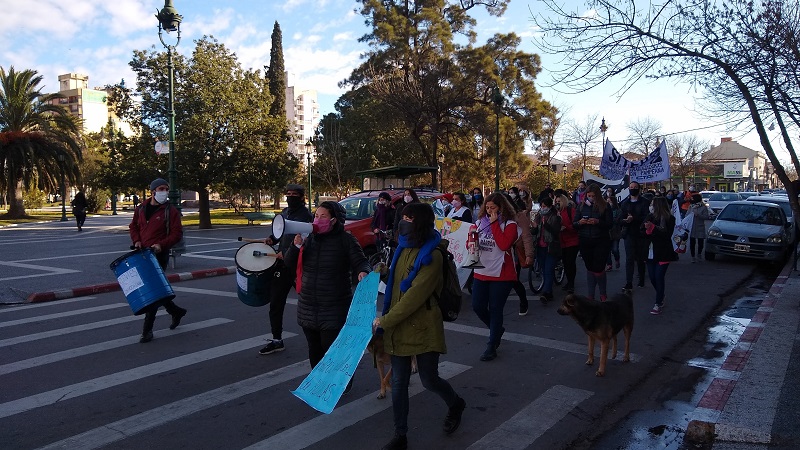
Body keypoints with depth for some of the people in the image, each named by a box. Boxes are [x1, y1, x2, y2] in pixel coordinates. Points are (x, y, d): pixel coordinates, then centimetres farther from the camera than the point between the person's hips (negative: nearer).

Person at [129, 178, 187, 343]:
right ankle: (176, 311, 34)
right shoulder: (141, 209, 9)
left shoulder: (171, 211, -5)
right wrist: (136, 240, 1)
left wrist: (161, 244, -21)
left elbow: (177, 233, -8)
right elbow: (133, 226, 19)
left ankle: (147, 330, 2)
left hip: (159, 255, -6)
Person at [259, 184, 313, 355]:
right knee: (275, 302, 8)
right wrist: (271, 239, 10)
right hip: (282, 264, 8)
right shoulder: (285, 213, 15)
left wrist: (286, 253, -25)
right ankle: (277, 340, 19)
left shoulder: (306, 216, -11)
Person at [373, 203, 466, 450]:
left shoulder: (432, 255, -17)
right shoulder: (404, 248, 6)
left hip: (423, 328, -6)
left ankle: (456, 404, 40)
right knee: (398, 383, 9)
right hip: (398, 327, 6)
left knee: (429, 380, 8)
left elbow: (416, 295, -22)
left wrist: (385, 321, -19)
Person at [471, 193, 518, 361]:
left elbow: (504, 244, -23)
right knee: (478, 307, 5)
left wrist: (494, 223, -18)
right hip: (481, 272, 5)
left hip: (501, 274, -5)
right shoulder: (481, 222, 8)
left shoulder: (509, 224, -6)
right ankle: (497, 330, 35)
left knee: (495, 310, 3)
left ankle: (492, 347, 17)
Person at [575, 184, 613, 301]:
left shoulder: (605, 206, -1)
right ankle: (591, 295, 22)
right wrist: (579, 222, -16)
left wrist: (598, 222, -21)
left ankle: (603, 293, 17)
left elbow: (609, 224, -5)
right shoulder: (582, 206, 7)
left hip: (601, 241, -3)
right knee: (589, 268, 11)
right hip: (585, 242, 3)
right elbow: (573, 224, 6)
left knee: (598, 268, -6)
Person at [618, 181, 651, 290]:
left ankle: (641, 280, 22)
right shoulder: (624, 203, 11)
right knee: (629, 259, -6)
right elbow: (621, 220, 3)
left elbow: (646, 217, -10)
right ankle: (629, 283, -7)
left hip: (641, 234, -1)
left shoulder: (645, 202, 3)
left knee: (640, 259, 8)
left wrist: (633, 219, -23)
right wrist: (626, 221, -20)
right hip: (629, 234, 1)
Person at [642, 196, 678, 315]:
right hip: (651, 253, 5)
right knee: (652, 277, 9)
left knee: (659, 277, -8)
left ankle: (658, 304, 0)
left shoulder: (669, 219, -6)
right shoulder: (650, 217, 6)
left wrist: (652, 228, -22)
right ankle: (661, 297, 33)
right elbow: (643, 232, 1)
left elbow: (666, 234, -17)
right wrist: (647, 230, -20)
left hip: (663, 253, -5)